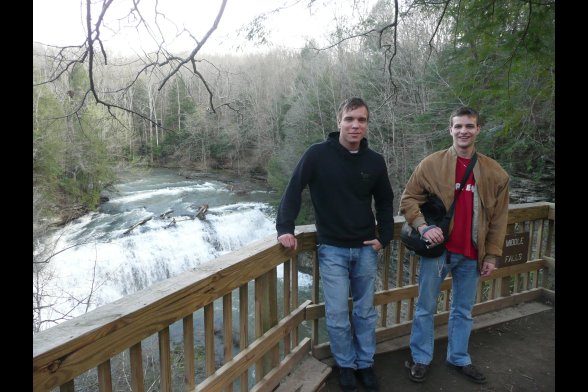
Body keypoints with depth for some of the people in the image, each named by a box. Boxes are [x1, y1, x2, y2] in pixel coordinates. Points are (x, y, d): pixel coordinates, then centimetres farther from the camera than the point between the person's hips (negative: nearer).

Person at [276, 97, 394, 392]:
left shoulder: (375, 161, -2)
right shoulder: (317, 154, -12)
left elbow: (384, 202, 11)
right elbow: (293, 191, -9)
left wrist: (384, 238, 3)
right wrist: (285, 229, -18)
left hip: (365, 249, 3)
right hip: (332, 249, -3)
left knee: (365, 311, 14)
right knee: (337, 315, 2)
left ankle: (365, 364, 34)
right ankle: (345, 365, 27)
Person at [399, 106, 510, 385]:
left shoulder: (494, 172, 1)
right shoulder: (431, 164, -6)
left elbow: (498, 219, 5)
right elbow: (408, 199, -3)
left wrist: (492, 255, 3)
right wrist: (423, 226, -18)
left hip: (472, 255, 3)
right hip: (438, 249, -2)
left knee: (463, 311, 18)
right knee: (426, 308, 10)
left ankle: (458, 358, 37)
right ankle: (420, 359, 28)